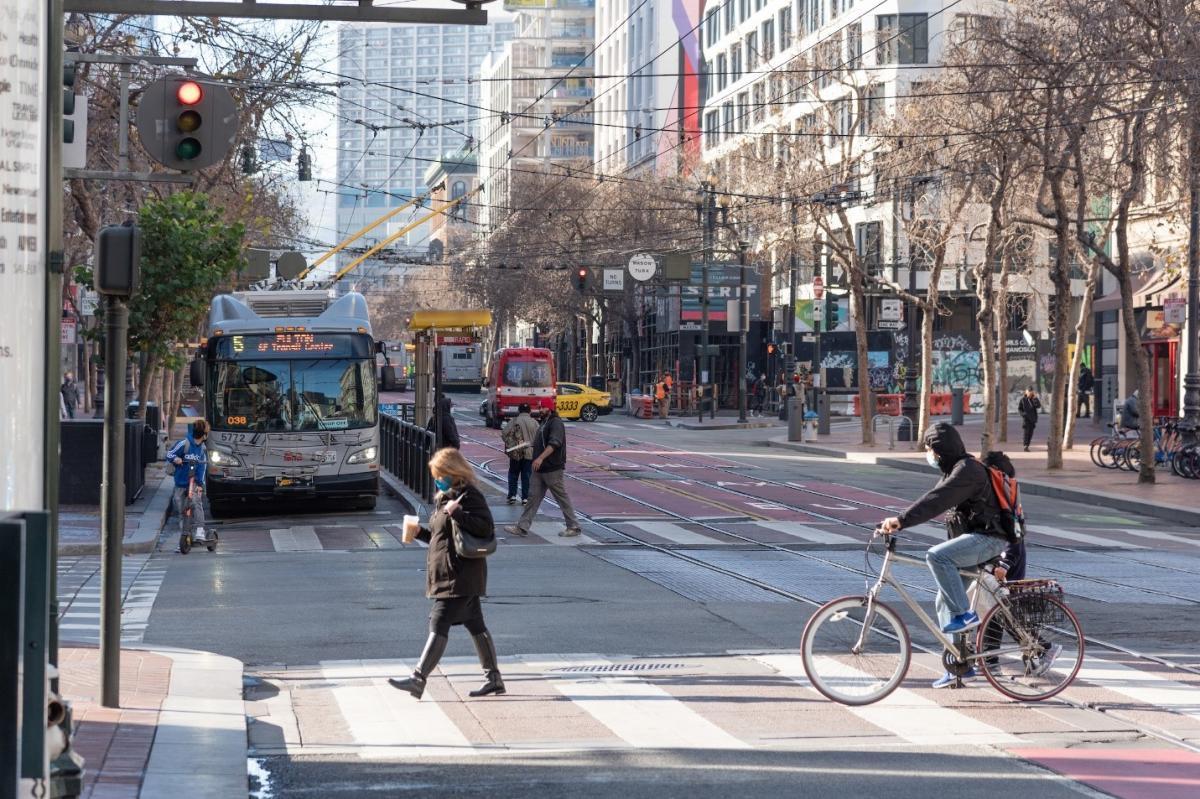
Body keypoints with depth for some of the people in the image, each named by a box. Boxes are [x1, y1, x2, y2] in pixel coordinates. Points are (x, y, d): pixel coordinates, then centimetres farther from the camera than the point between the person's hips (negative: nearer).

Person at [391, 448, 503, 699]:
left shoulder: (469, 496, -12)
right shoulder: (444, 498, 19)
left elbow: (487, 527, -22)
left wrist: (458, 514, -30)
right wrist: (419, 532, 11)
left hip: (459, 577, -10)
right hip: (449, 575, 10)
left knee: (439, 625, -12)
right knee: (475, 625, 13)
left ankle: (418, 679, -15)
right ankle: (493, 678, 19)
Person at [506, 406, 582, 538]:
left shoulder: (556, 423, -15)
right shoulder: (545, 422, 16)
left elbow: (554, 443, -28)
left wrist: (541, 458, -36)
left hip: (553, 469, -9)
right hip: (540, 470, 9)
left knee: (562, 498, 0)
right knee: (533, 496, 6)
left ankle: (574, 527, 10)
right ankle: (522, 527, 5)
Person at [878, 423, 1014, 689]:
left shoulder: (968, 469, -15)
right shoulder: (953, 471, 18)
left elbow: (936, 501, -26)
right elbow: (931, 503, 17)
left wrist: (901, 520, -31)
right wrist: (896, 522, 5)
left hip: (987, 538, -10)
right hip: (972, 539, 10)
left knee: (937, 555, -31)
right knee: (944, 602, 7)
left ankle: (964, 614, -24)